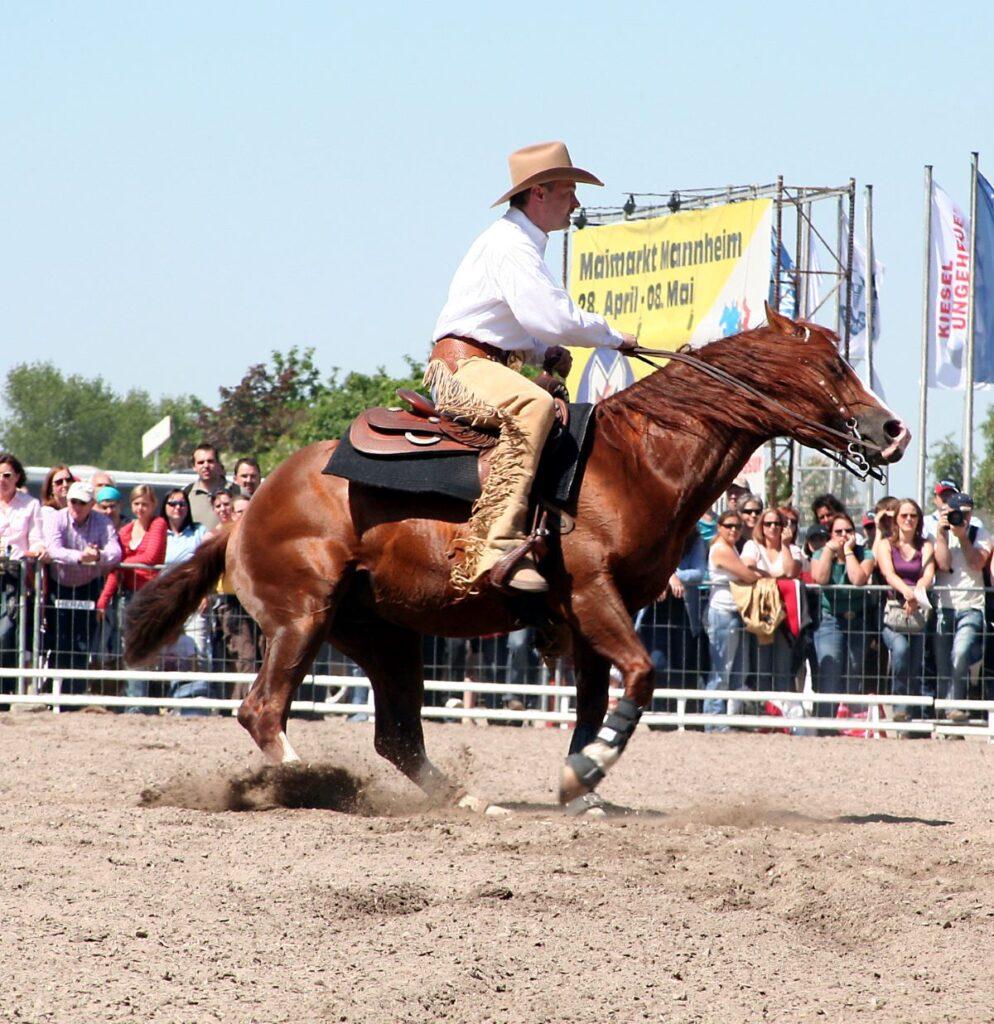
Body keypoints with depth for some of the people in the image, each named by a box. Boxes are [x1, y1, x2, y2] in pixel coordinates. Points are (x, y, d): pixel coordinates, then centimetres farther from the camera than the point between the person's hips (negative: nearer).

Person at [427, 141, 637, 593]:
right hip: (462, 364, -11)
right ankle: (497, 547, -48)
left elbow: (530, 321, 33)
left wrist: (548, 353, 12)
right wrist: (611, 336, -10)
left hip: (490, 367, 11)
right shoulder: (509, 243, -12)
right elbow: (551, 317, -24)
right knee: (532, 407, -38)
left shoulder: (522, 245, 23)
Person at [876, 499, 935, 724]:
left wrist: (917, 592, -24)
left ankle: (916, 719, -6)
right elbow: (889, 573, -7)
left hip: (919, 610, 2)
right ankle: (900, 708, -25)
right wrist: (906, 591, -29)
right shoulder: (886, 545, 11)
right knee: (900, 646, -30)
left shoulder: (925, 547, 16)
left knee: (917, 664, -12)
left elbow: (928, 574, -1)